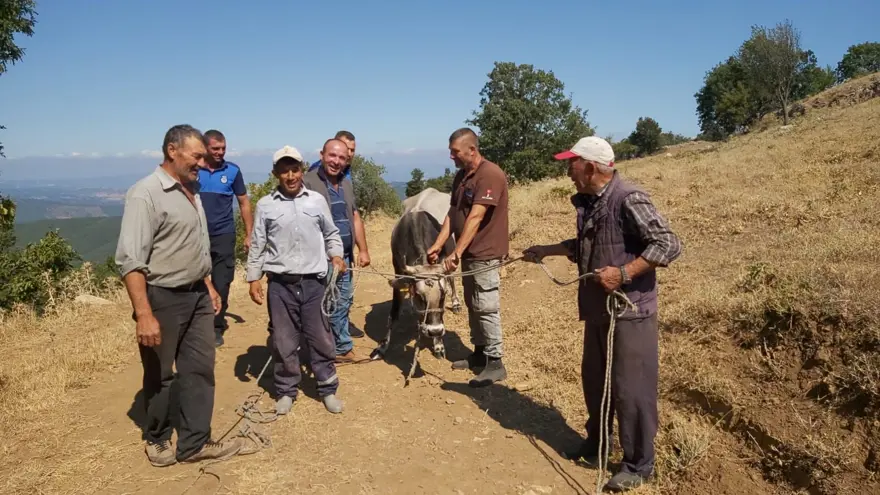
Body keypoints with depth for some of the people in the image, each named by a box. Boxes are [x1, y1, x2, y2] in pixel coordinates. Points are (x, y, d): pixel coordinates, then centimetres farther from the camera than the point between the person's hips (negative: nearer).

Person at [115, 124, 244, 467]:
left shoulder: (192, 189, 8)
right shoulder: (146, 194, -18)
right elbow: (129, 260, -23)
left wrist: (209, 285, 18)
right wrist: (144, 315, -27)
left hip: (197, 295, 7)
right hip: (163, 298, -7)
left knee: (199, 369, 11)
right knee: (160, 375, 11)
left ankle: (194, 443, 23)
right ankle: (157, 439, 32)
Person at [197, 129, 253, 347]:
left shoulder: (233, 171, 0)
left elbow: (244, 203, 6)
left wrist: (249, 235, 3)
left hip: (223, 236, 0)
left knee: (221, 285, 2)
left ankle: (217, 327, 16)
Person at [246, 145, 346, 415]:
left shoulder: (317, 200, 3)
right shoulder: (265, 205, 1)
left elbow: (331, 234, 13)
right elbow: (257, 246, 4)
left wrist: (336, 255, -2)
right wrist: (253, 278, 1)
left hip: (313, 282, 1)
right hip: (280, 284, 0)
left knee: (321, 338, 8)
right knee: (284, 341, 9)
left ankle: (328, 389, 22)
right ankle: (286, 391, 24)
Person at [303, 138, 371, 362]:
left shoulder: (346, 184, 13)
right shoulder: (309, 183, -11)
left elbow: (355, 218, 17)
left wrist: (363, 250, 11)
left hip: (345, 256, 8)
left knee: (343, 302, 15)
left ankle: (341, 347, 27)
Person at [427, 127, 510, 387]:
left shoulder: (490, 174, -18)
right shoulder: (461, 176, 11)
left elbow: (475, 218, -24)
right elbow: (452, 214, 9)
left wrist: (456, 252, -27)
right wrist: (437, 245, -1)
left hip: (485, 255, -9)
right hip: (469, 253, 9)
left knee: (486, 308, -4)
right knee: (472, 306, 16)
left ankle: (495, 363, 6)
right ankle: (479, 353, 28)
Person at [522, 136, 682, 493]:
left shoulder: (628, 199, -19)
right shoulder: (587, 202, 8)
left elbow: (668, 245, -22)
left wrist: (623, 273, -26)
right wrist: (547, 250, 22)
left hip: (629, 312, -9)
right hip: (597, 309, 9)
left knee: (631, 389, 2)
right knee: (594, 381, 19)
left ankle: (639, 465, 19)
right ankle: (596, 446, 39)